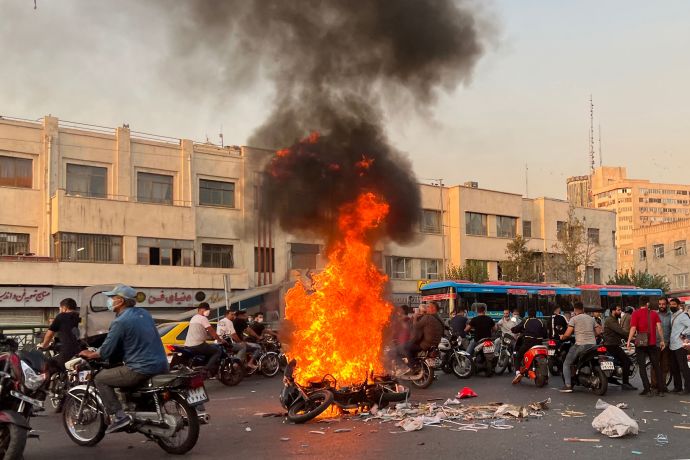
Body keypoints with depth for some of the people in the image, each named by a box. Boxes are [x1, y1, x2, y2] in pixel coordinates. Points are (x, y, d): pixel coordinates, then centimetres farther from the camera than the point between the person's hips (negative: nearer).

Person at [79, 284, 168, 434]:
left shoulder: (120, 322, -11)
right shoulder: (144, 313, 12)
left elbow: (106, 351, -9)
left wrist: (90, 354, 12)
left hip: (141, 370, -8)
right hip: (161, 365, 8)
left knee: (100, 378, 4)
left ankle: (118, 416, -7)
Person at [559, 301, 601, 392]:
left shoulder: (574, 318, -1)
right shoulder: (591, 318, 16)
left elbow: (567, 334, -8)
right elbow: (598, 331, 15)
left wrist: (562, 337, 13)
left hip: (580, 345, -5)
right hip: (592, 344, 5)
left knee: (566, 364, 5)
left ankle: (568, 385, -7)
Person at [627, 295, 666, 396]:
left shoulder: (636, 314, -4)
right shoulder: (654, 313, 5)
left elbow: (633, 328, -12)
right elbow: (659, 327, -2)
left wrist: (629, 341, -8)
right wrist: (662, 341, 4)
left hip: (641, 343, -3)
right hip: (652, 343, 3)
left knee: (642, 366, 3)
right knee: (656, 366, 12)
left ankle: (647, 389, -2)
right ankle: (661, 389, 11)